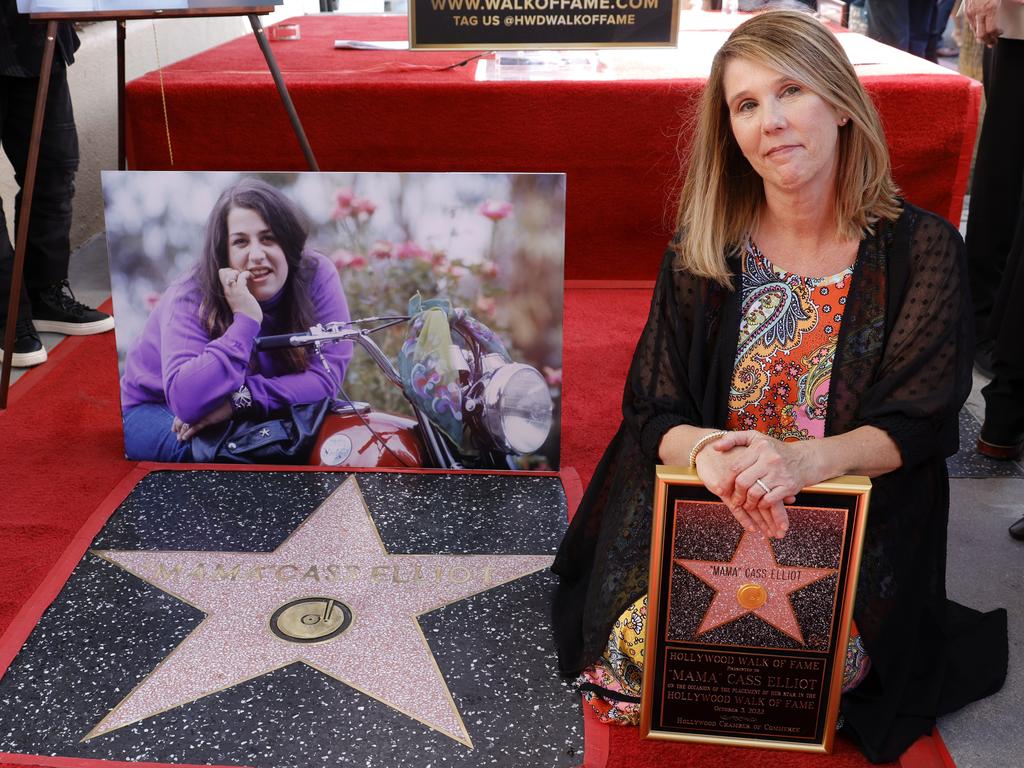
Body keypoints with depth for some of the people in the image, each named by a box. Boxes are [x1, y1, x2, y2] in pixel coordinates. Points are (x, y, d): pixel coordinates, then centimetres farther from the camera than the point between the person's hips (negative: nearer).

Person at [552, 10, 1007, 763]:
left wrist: (808, 457, -27)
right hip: (704, 507, 2)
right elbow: (656, 411, -3)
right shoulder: (702, 251, -1)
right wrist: (708, 451, -28)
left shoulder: (923, 250, -5)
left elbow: (918, 424, -7)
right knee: (646, 639, -23)